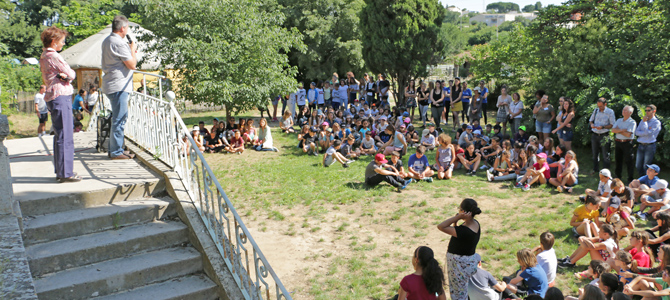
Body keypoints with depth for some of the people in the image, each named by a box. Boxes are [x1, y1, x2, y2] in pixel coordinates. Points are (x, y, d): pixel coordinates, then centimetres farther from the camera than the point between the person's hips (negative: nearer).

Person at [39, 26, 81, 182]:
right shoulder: (54, 56, -12)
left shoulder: (43, 57, 17)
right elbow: (71, 74, -10)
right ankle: (65, 173, -6)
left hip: (52, 97, 11)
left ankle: (60, 171, 21)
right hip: (61, 96, -11)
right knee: (65, 137, -8)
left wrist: (63, 75, -8)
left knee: (59, 136, 15)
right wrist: (70, 73, 9)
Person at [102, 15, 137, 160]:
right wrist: (133, 50, -1)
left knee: (118, 118, 16)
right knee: (120, 119, -7)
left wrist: (130, 51, 18)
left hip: (111, 85, 11)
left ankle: (114, 149, 22)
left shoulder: (107, 41, 16)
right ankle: (116, 152, -3)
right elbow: (132, 65, -16)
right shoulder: (119, 43, -16)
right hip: (119, 85, -11)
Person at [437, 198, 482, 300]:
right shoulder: (475, 224, -4)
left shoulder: (464, 231, -34)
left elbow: (441, 227, -32)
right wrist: (455, 222, -7)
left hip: (460, 265, -9)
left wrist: (457, 217, -33)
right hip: (470, 261, 9)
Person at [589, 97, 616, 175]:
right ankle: (595, 169, 28)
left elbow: (612, 125, -8)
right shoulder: (596, 110, 7)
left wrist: (603, 127, -21)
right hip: (594, 134, 4)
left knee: (605, 155, 3)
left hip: (604, 135, -4)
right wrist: (591, 124, -6)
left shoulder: (610, 112, -6)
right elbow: (590, 120, 17)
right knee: (594, 154, 13)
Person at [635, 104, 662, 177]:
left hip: (650, 146, -6)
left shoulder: (656, 122, -5)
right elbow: (636, 132, 5)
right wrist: (645, 132, -12)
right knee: (638, 166, 7)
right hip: (641, 145, 6)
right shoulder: (643, 120, 14)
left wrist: (644, 122, -10)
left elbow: (648, 133, -16)